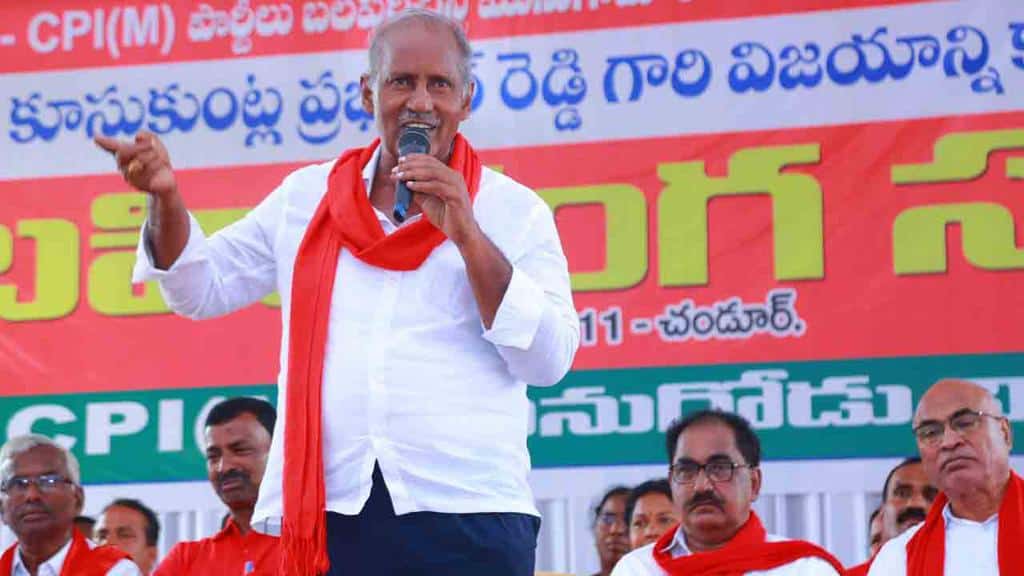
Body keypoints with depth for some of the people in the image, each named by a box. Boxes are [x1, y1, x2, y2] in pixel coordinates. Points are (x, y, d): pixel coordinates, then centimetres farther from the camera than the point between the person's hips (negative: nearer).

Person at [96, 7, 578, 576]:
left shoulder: (514, 210, 6)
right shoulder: (306, 197, 15)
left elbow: (549, 359, -3)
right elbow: (201, 289, 21)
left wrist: (467, 235, -11)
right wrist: (166, 200, 3)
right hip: (324, 513, 2)